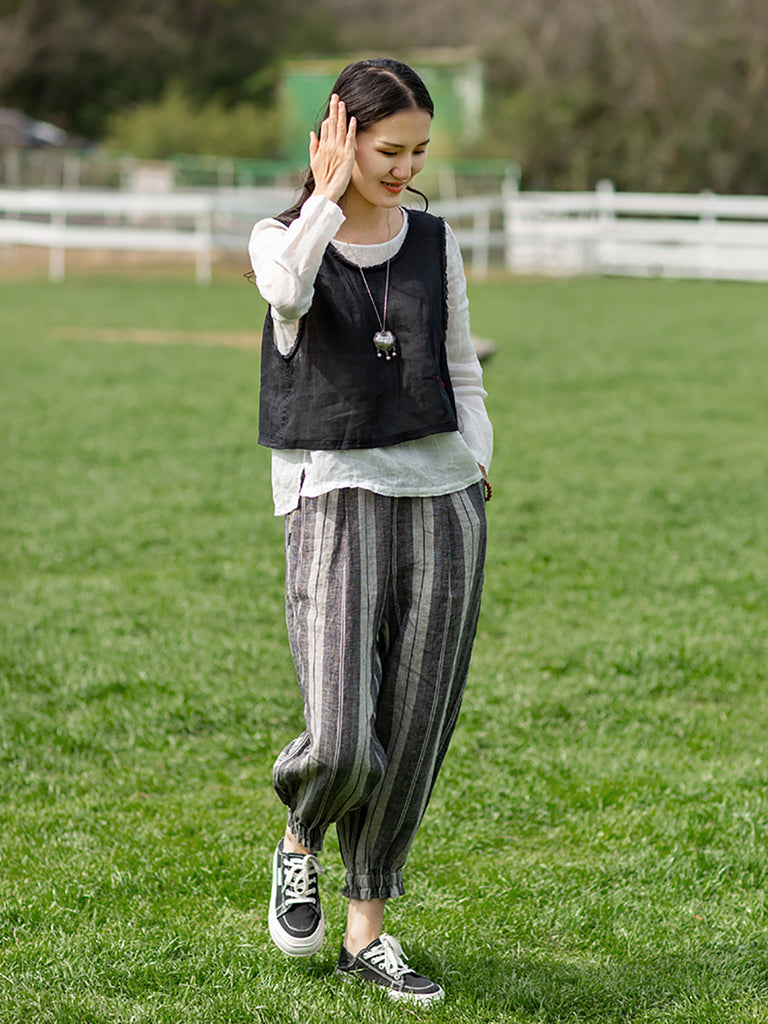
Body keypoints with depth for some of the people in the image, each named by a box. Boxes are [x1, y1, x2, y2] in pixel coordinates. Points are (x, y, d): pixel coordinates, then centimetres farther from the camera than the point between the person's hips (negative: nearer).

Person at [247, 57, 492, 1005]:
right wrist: (330, 193, -13)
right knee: (339, 741, -16)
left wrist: (475, 474, 8)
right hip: (332, 496, -3)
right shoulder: (283, 235, 1)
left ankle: (367, 932, 17)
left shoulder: (436, 245, 10)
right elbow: (289, 287, -25)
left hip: (441, 499, 4)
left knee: (412, 735, 3)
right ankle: (299, 846, 18)